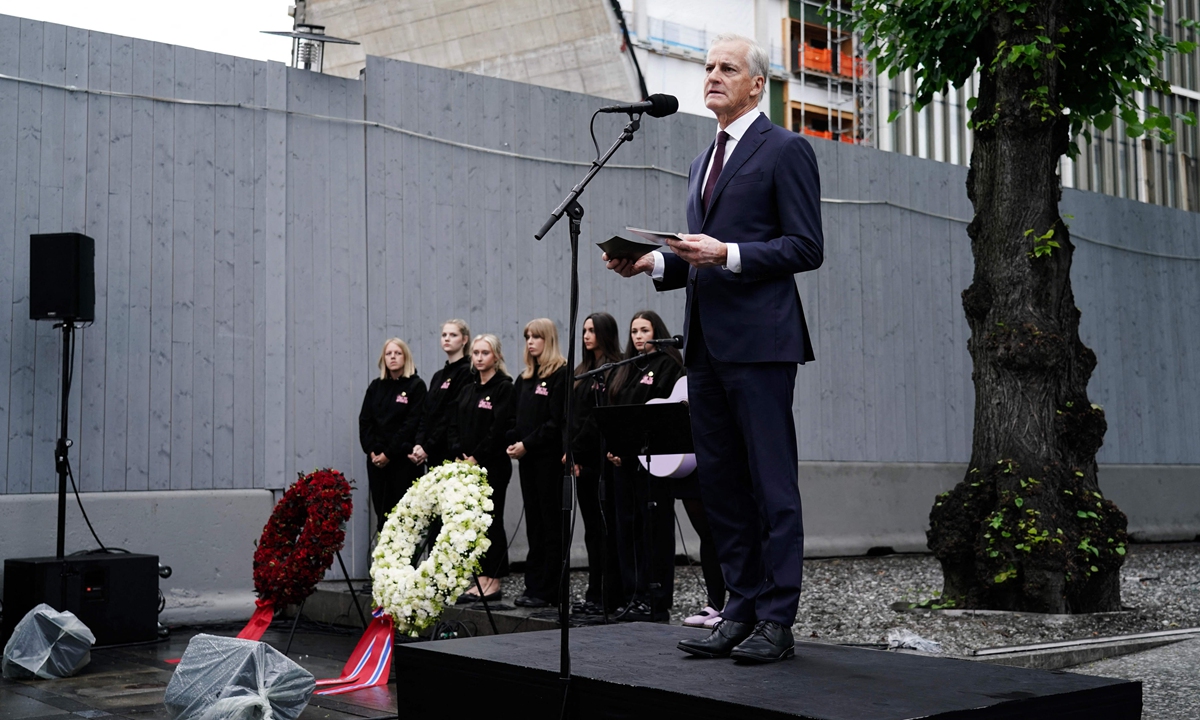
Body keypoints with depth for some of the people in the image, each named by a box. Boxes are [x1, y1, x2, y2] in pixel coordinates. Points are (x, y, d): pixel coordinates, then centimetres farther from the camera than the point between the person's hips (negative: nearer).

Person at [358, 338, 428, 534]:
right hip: (377, 459, 4)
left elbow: (412, 423, -10)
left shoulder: (416, 385, -2)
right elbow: (364, 420, 8)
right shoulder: (376, 386, 12)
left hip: (403, 459, -4)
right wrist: (371, 451, -6)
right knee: (381, 511, 3)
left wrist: (389, 453, -13)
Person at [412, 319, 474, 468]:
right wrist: (419, 444, -3)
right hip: (434, 454, 7)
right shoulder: (438, 376, 18)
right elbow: (426, 414, 12)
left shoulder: (467, 372, -8)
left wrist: (427, 447, -13)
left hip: (453, 453, -7)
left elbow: (453, 416, -14)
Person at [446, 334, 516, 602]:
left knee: (490, 520, -5)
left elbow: (499, 428, -15)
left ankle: (492, 582, -1)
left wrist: (477, 457, -15)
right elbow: (453, 424, 12)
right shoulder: (468, 389, 17)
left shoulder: (504, 388, -6)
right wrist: (459, 455, -4)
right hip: (465, 466, 7)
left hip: (492, 466, -7)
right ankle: (482, 580, 11)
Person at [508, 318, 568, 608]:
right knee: (534, 521, 9)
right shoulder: (525, 378, 17)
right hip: (528, 458, 8)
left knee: (550, 522, -4)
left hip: (550, 457, -8)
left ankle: (548, 591, -1)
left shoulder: (561, 375, -8)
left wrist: (527, 444, -15)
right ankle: (534, 586, 12)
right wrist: (513, 442, 2)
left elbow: (557, 421, -14)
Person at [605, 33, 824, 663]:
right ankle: (741, 610, 17)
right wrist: (653, 263, 9)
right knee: (719, 484, 9)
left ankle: (777, 622, 0)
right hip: (707, 344, 8)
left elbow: (806, 248, -9)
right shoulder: (702, 163, 24)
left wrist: (728, 253, -17)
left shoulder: (784, 150, -1)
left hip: (758, 341, -8)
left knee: (772, 485, -5)